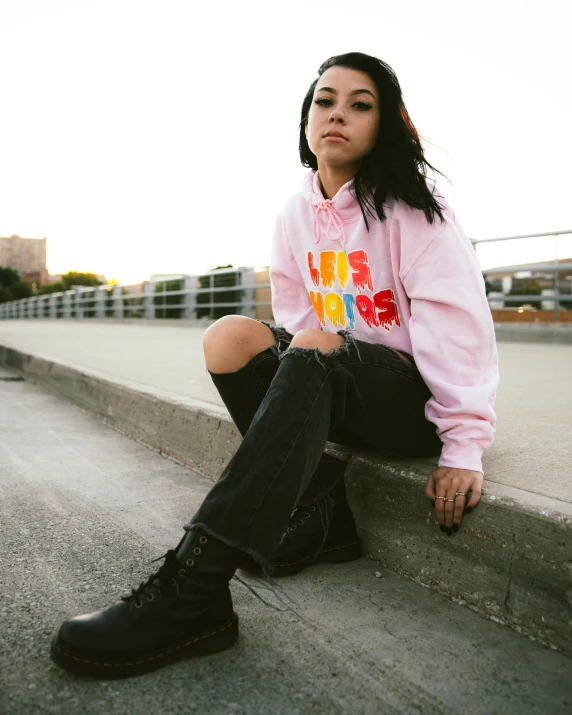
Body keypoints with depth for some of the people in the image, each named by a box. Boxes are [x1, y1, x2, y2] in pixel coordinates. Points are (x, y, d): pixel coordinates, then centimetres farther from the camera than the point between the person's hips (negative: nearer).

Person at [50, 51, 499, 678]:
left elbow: (456, 323, -14)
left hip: (414, 396, -5)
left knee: (313, 348, -35)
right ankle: (318, 513, -15)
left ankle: (195, 588, -40)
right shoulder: (295, 215, 8)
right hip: (332, 395, 5)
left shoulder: (412, 209, -7)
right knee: (230, 336, -18)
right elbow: (298, 318, 10)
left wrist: (464, 445, -20)